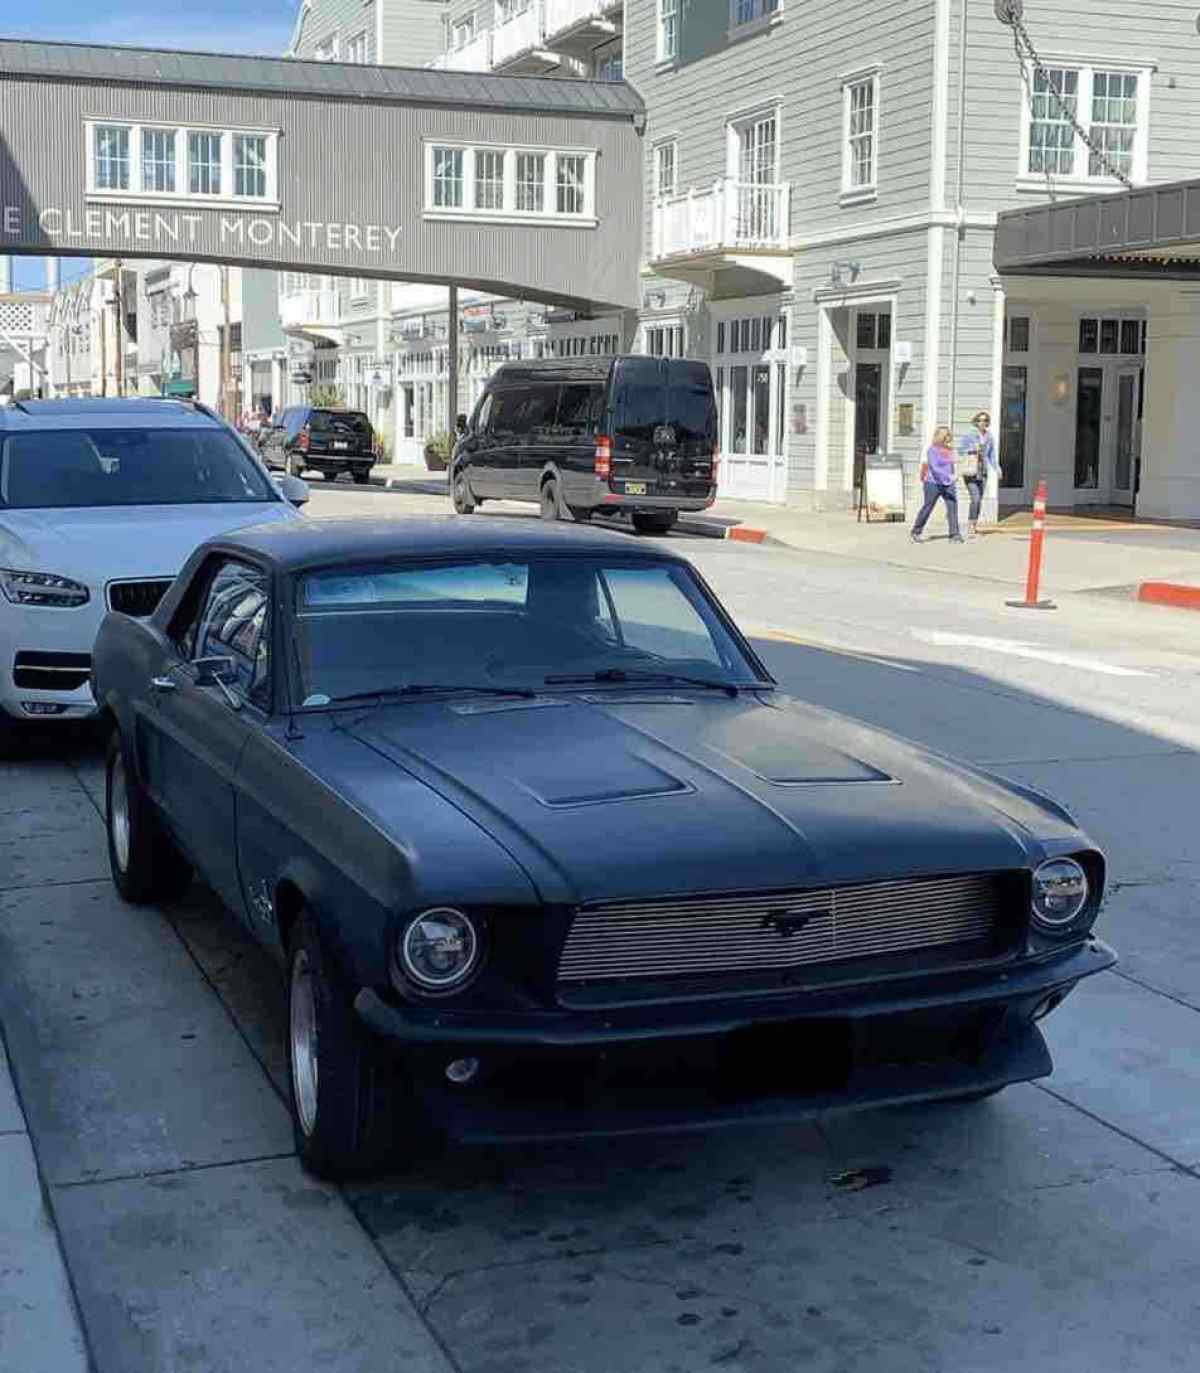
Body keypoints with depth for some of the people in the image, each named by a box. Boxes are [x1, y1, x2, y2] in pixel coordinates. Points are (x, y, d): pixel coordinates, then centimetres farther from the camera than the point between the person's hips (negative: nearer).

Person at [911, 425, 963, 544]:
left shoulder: (949, 449, 8)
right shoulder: (932, 449, -12)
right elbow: (934, 468, -22)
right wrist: (948, 477, -30)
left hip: (948, 484, 5)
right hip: (933, 483, -5)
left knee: (953, 505, -10)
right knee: (927, 508, 6)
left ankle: (955, 535, -11)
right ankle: (916, 532, 25)